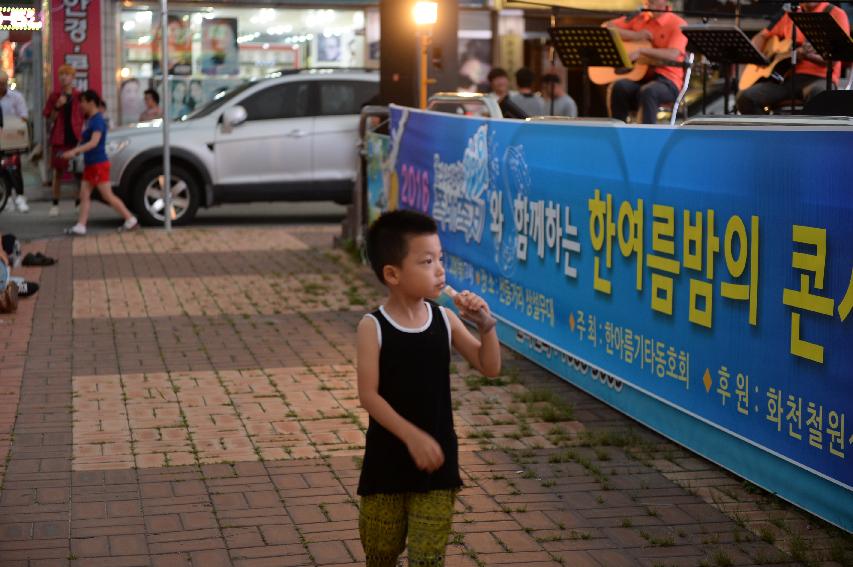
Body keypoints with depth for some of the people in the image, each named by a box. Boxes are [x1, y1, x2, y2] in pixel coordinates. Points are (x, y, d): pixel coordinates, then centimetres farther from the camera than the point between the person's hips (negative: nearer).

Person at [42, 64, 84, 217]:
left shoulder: (79, 96, 3)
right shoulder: (54, 96, 3)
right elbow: (50, 119, 2)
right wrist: (57, 106, -15)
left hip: (76, 139, 0)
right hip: (60, 139, 0)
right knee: (58, 171, 5)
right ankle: (55, 204, 10)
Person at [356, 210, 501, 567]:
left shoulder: (444, 319, -2)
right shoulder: (373, 327, -12)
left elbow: (490, 368, 1)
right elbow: (368, 395, -17)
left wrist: (485, 323, -14)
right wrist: (412, 436, -25)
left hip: (438, 458, 2)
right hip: (388, 458, -2)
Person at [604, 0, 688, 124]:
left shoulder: (678, 25, -3)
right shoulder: (637, 19, 14)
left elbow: (672, 54, -20)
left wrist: (641, 51, -26)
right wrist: (635, 36, -3)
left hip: (667, 81, -4)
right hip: (638, 77, 4)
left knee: (648, 91, -38)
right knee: (619, 87, -29)